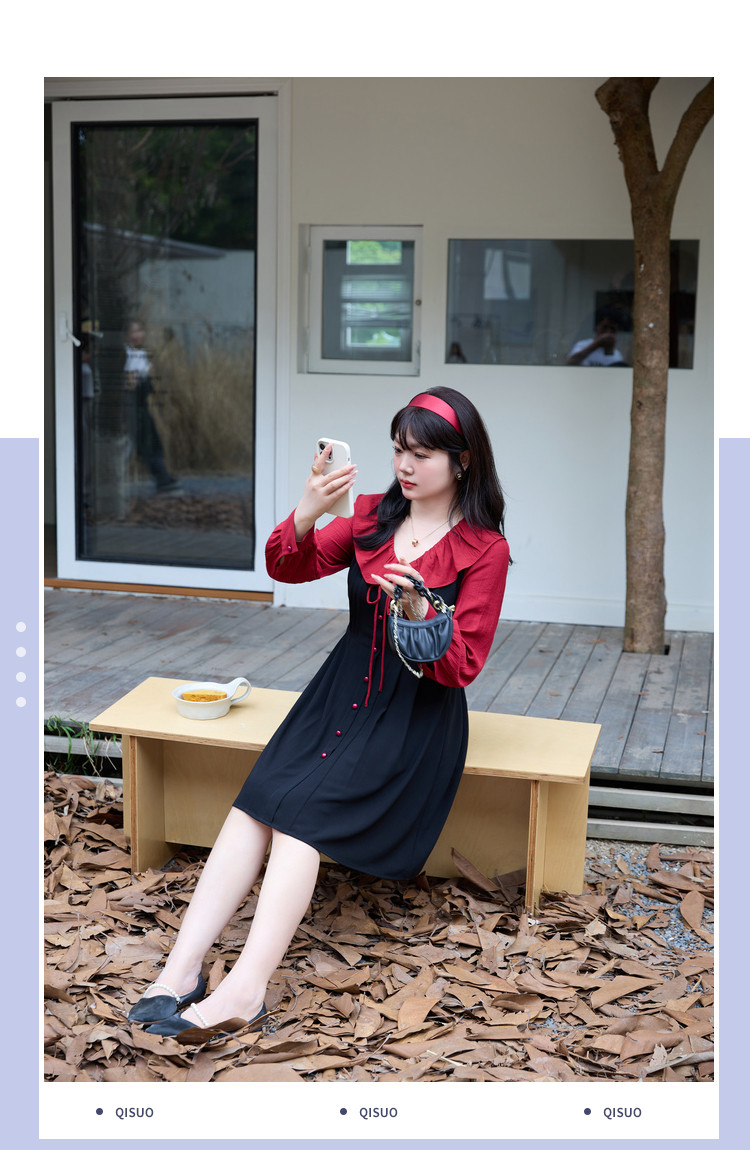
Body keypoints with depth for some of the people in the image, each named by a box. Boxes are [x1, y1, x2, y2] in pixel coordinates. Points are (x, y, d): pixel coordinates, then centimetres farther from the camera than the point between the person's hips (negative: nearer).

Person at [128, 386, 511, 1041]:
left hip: (417, 711, -5)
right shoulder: (374, 516, 11)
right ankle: (183, 966, -26)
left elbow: (461, 668, -9)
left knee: (303, 811, -26)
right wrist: (307, 513, -18)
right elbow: (288, 568, 2)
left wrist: (419, 607, -27)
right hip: (344, 687, 5)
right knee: (255, 804, -19)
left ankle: (245, 989, -33)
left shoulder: (484, 549, -4)